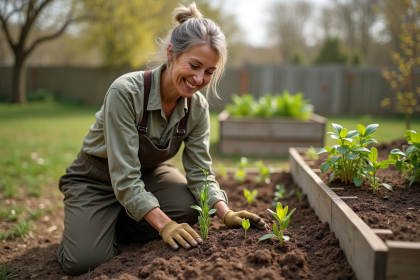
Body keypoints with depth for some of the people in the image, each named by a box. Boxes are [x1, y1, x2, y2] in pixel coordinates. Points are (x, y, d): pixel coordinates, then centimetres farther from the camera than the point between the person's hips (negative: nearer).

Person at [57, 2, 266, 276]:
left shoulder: (198, 107, -15)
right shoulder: (126, 92, -32)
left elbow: (200, 172, -12)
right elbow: (124, 177, -33)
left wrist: (226, 213, -28)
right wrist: (164, 224, -40)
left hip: (149, 172, 5)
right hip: (97, 177, -4)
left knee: (191, 206, -25)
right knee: (85, 261, -24)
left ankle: (117, 229, 0)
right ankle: (84, 224, 12)